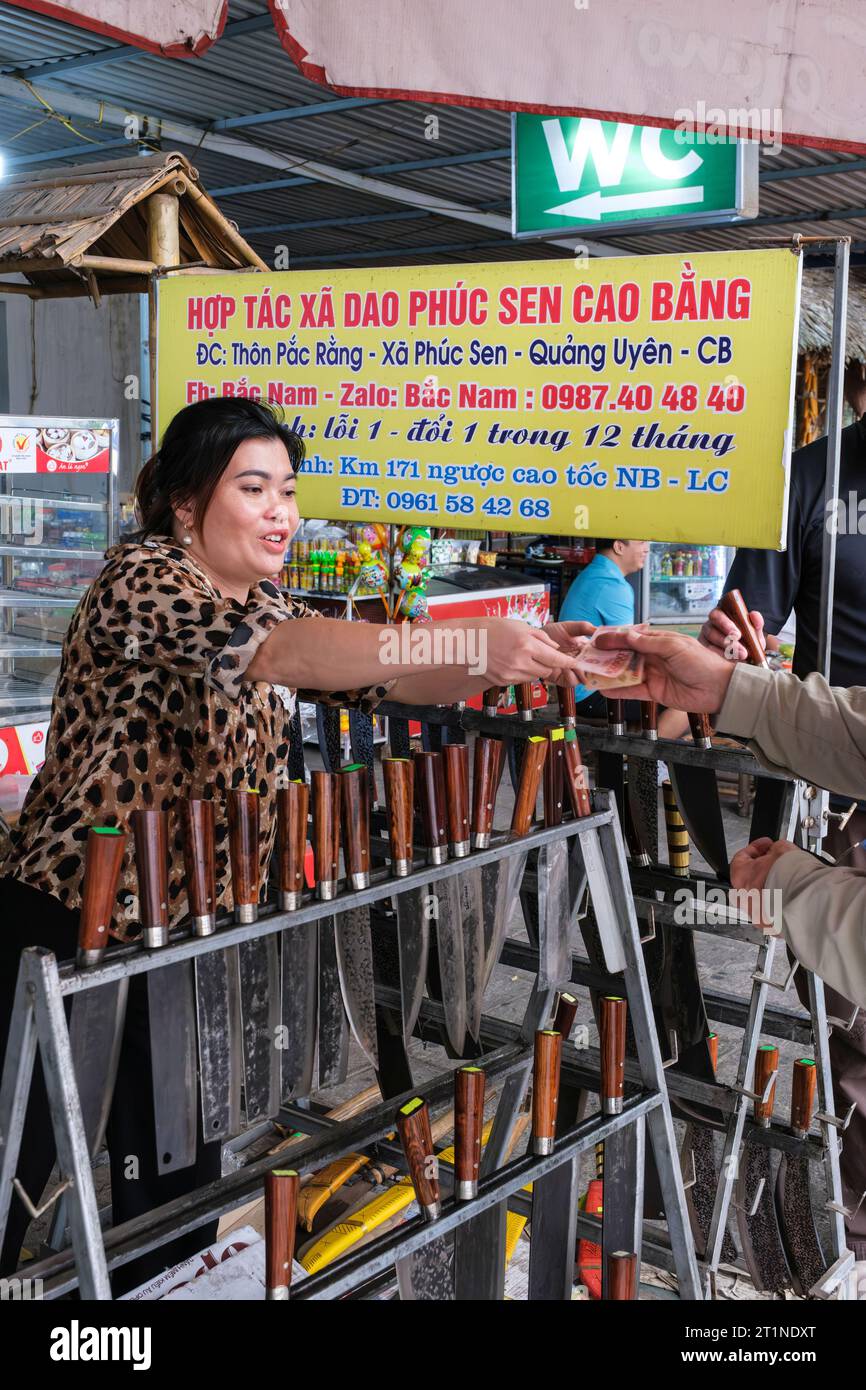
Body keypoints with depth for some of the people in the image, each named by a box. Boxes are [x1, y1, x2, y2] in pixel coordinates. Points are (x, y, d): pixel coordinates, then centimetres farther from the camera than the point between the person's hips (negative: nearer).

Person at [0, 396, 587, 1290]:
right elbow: (277, 651, -33)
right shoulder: (140, 578, -16)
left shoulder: (265, 602, 9)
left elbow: (386, 682, 4)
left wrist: (516, 657, -13)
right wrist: (472, 643, -40)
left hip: (187, 929, 7)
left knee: (180, 1176, 15)